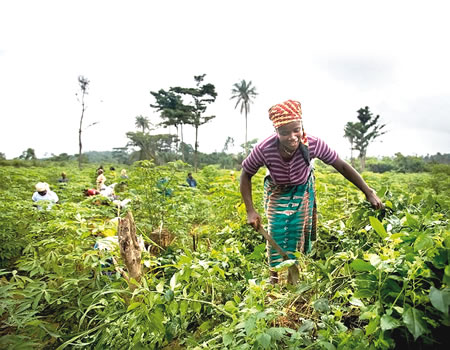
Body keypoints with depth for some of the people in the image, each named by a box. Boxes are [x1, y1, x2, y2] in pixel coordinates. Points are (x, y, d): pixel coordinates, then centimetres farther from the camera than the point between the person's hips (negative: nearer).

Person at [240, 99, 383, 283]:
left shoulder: (313, 144, -35)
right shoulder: (264, 149, -36)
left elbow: (341, 166, -21)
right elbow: (246, 175, -20)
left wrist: (368, 192, -20)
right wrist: (250, 211, -24)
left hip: (302, 189, 1)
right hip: (277, 192, -1)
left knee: (298, 233, 7)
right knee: (277, 232, -7)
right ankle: (275, 280, 11)